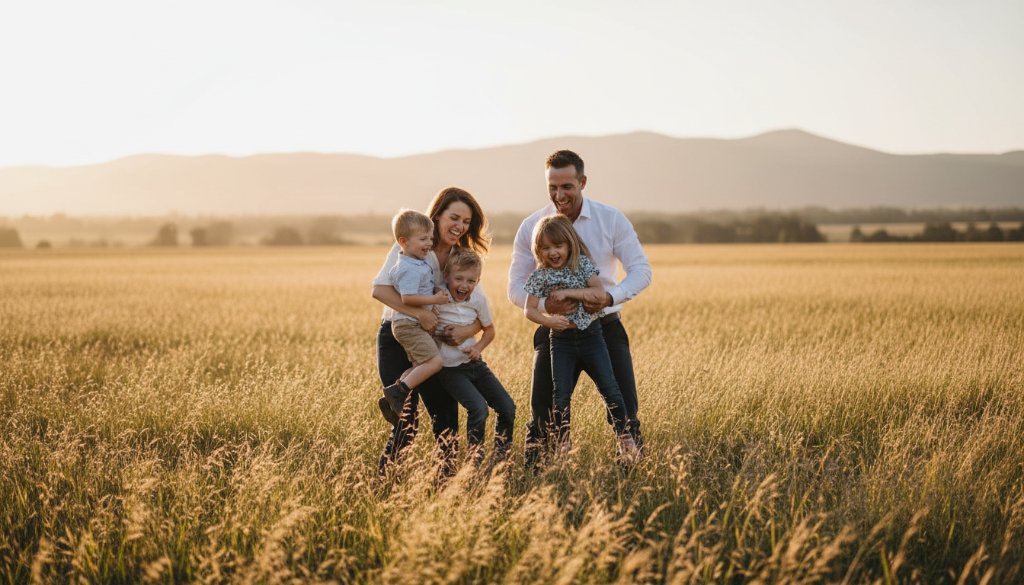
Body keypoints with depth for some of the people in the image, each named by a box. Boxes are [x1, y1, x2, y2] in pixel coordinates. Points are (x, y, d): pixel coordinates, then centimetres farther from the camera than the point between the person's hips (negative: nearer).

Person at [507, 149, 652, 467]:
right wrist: (545, 304, -26)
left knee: (624, 408, -4)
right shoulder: (531, 227, -6)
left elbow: (641, 269, -6)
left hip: (604, 325, 0)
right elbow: (516, 286, -5)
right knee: (542, 412, 1)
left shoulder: (611, 219, -7)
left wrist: (611, 296, -26)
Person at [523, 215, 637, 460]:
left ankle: (624, 436, 6)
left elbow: (600, 293, -14)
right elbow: (529, 310, -2)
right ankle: (563, 445, 10)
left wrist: (568, 292, -19)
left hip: (590, 335, -1)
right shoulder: (540, 276, -1)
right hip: (562, 340, 1)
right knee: (561, 396, -1)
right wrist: (548, 320, -20)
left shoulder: (582, 264, -3)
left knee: (609, 387, -6)